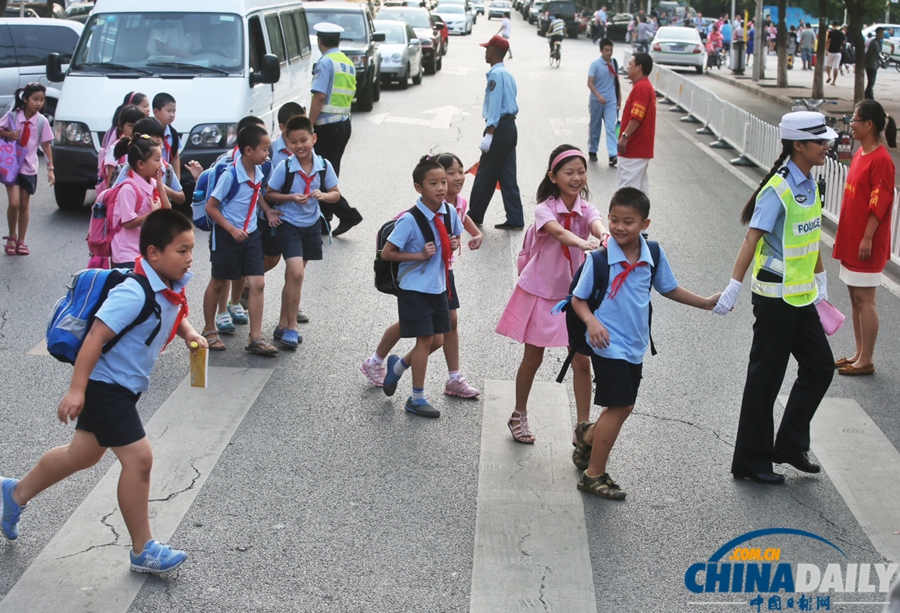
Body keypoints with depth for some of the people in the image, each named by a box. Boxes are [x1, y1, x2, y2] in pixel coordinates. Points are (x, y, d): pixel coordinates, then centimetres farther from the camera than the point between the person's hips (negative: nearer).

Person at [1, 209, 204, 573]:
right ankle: (142, 550, 3)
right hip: (105, 385, -10)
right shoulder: (134, 294, -28)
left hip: (124, 388, 10)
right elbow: (96, 336, -29)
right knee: (138, 458, -11)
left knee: (84, 454, 23)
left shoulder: (173, 288, -2)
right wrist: (77, 389, -30)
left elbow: (174, 317, 19)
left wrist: (189, 333, -3)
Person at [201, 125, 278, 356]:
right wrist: (232, 230, -20)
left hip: (251, 234, 6)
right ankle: (209, 331, 28)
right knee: (218, 284, 11)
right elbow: (211, 207, -16)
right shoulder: (230, 175, -20)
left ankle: (255, 339, -2)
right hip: (227, 235, -5)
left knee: (257, 283, -4)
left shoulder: (258, 172, -1)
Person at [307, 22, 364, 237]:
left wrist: (309, 126, -16)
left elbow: (319, 97, -19)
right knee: (330, 173, 14)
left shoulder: (325, 63, -12)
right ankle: (324, 219, 19)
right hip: (344, 122, 9)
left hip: (327, 125, -9)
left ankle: (348, 214, -10)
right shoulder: (348, 63, 14)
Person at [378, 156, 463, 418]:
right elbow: (386, 253, -15)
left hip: (439, 286, 6)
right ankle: (417, 398, 11)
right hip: (415, 288, -6)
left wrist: (454, 243, -6)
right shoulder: (410, 220, -19)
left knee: (437, 340, 10)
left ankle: (398, 366, 36)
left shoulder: (450, 212, -2)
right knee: (425, 339, -3)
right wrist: (419, 255, -21)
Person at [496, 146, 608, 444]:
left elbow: (596, 224, -30)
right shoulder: (544, 209, -16)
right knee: (533, 358, 10)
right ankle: (519, 417, 31)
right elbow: (558, 232, -38)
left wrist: (605, 236, -55)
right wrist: (582, 242, -59)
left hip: (573, 294, 3)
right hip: (539, 293, -3)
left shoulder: (586, 209, -6)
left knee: (581, 361, 0)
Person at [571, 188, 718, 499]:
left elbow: (669, 289, 15)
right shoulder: (599, 257, -15)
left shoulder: (654, 256, -2)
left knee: (623, 406, 17)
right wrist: (591, 321, -26)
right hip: (608, 343, -6)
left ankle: (587, 434, 47)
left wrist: (706, 303, 13)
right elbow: (578, 299, -8)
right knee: (620, 406, -9)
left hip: (635, 345, 6)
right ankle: (595, 475, 4)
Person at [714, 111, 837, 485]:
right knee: (766, 378, 0)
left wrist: (820, 279, 22)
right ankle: (750, 461, 12)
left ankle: (790, 445, 24)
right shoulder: (778, 190, -18)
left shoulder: (809, 184, 8)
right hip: (775, 297, -9)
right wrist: (733, 289, -30)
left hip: (801, 297, 9)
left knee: (820, 368, 12)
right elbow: (752, 239, -25)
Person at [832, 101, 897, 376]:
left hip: (866, 243, -9)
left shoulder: (881, 160, -17)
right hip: (851, 240, 9)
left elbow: (879, 204, -19)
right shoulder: (860, 153, 11)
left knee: (864, 300, -3)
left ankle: (866, 361, 5)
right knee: (856, 298, 14)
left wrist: (867, 238, -20)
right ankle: (859, 353, 23)